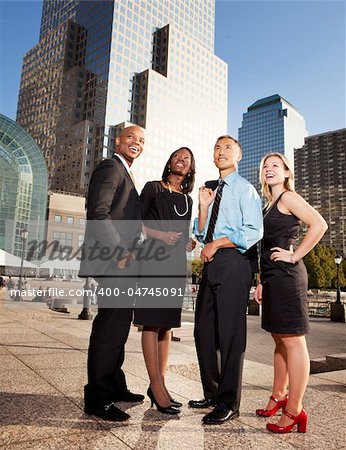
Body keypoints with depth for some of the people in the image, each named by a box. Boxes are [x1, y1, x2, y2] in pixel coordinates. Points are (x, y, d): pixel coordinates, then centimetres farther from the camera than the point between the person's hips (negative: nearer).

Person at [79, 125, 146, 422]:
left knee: (117, 325, 16)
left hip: (121, 262, 10)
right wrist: (120, 252, -19)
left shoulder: (124, 173, 24)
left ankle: (115, 387, 30)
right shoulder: (111, 167, -7)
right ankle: (98, 398, 9)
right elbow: (98, 213, -19)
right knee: (111, 326, -5)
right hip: (112, 262, -10)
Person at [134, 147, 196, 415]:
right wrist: (159, 234, -14)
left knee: (167, 325, 8)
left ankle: (160, 383, 16)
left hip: (177, 263, 6)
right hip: (154, 259, -6)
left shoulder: (187, 199, 19)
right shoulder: (153, 188, 5)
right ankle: (157, 387, 1)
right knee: (152, 323, -5)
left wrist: (189, 242, 3)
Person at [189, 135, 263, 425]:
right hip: (211, 264, 8)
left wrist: (216, 243, -11)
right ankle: (212, 393, 29)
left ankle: (229, 403, 12)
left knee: (230, 334, -2)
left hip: (233, 262, -8)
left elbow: (254, 231, -13)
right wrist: (203, 206, 3)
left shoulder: (245, 189, -1)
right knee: (203, 331, 12)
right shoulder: (212, 191, 20)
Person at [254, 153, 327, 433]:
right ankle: (279, 397, 29)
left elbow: (319, 225, -18)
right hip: (272, 278, 9)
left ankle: (294, 411, 6)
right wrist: (261, 282, 15)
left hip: (287, 276, -9)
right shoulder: (270, 205, 20)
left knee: (293, 341, -3)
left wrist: (295, 256, -14)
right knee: (280, 341, 16)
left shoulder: (289, 197, -4)